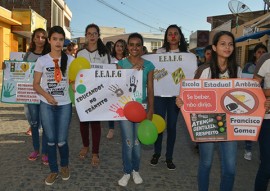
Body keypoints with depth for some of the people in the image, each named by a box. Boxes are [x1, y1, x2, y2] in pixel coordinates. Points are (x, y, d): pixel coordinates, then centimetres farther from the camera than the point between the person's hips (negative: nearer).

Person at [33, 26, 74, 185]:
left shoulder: (70, 60, 0)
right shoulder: (42, 60, -1)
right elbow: (36, 84, 1)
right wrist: (46, 95, -15)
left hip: (65, 105, 0)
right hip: (46, 105, 1)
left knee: (62, 140, 4)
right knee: (51, 140, 8)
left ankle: (65, 165, 31)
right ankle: (54, 170, 25)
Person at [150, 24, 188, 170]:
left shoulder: (186, 54, 4)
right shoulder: (160, 52, 3)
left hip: (176, 94, 1)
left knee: (172, 125, 6)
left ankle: (169, 157, 21)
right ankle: (157, 153, 26)